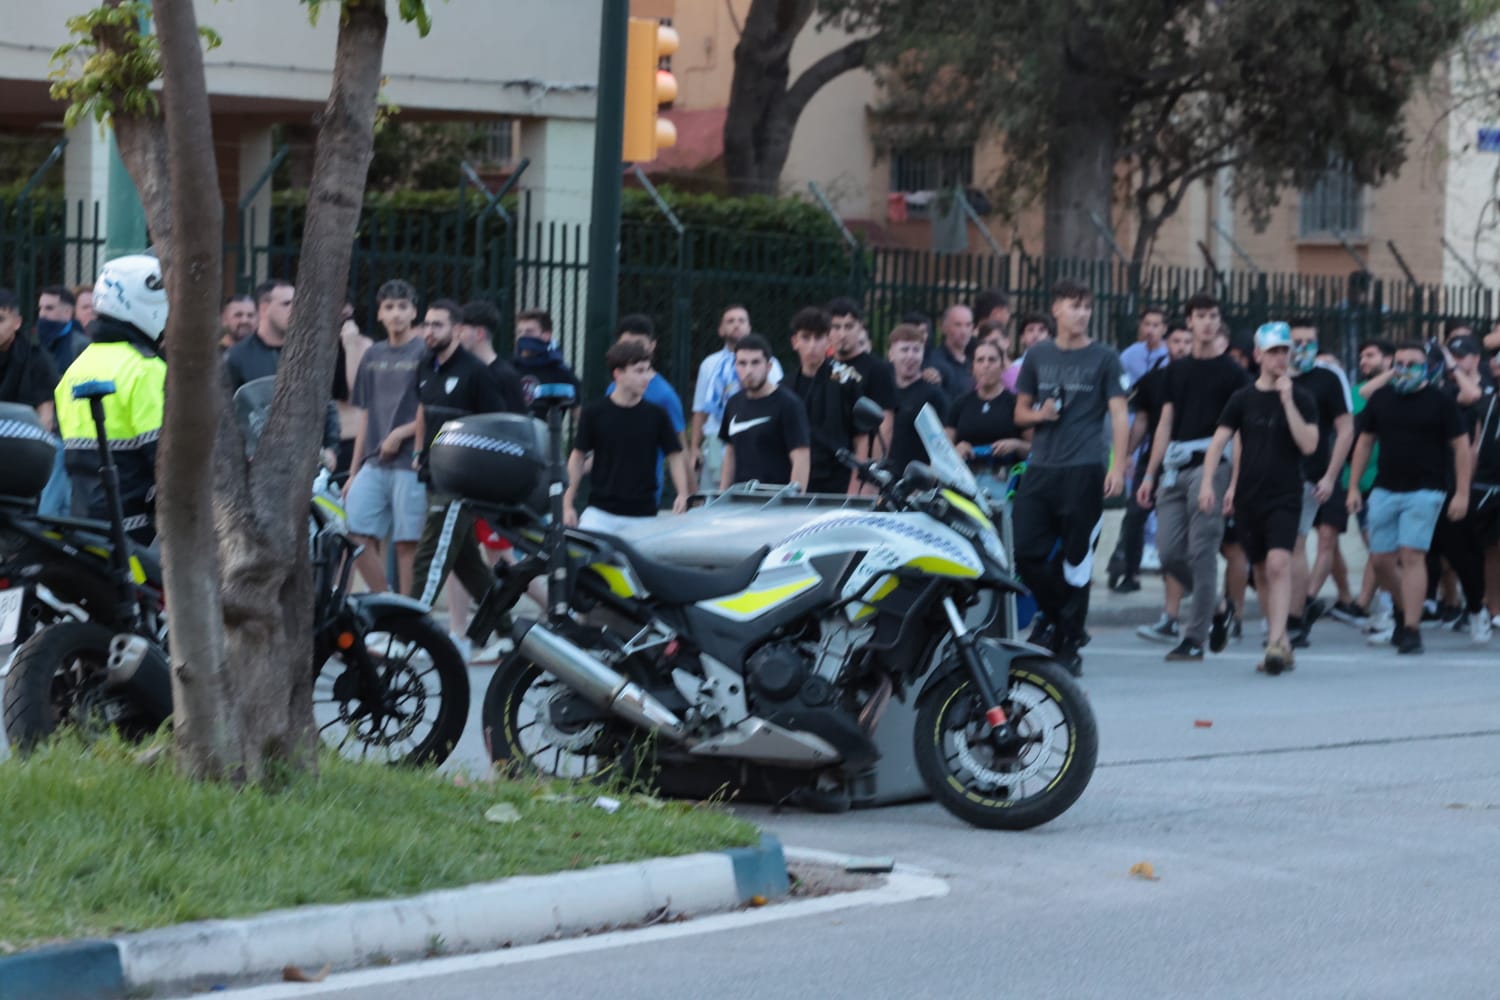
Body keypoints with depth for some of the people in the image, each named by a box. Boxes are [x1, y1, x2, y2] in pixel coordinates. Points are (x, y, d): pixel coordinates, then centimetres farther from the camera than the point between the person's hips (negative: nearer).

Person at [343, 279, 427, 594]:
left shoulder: (425, 353, -1)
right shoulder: (373, 356, 16)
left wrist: (402, 433, -14)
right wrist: (353, 472, 17)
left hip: (410, 462, -6)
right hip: (374, 462, 6)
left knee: (407, 543, -4)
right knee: (358, 537, -3)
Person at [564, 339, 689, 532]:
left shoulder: (656, 415, 0)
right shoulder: (594, 413, -2)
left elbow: (675, 456, 7)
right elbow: (578, 457, 7)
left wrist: (682, 495, -8)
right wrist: (568, 505, 3)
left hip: (642, 515, 1)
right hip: (600, 513, -1)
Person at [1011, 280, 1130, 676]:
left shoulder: (1104, 358, 4)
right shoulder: (1038, 356, 13)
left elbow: (1119, 416, -1)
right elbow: (1020, 411, 20)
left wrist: (1118, 466, -11)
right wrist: (1038, 414, -4)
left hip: (1085, 469, -3)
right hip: (1041, 468, 3)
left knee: (1076, 560, -2)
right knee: (1027, 553, -2)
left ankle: (1069, 645, 5)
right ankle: (1053, 613, 24)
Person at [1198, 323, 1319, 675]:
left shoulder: (1301, 399, 0)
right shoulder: (1243, 398, 6)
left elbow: (1308, 444, -12)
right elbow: (1219, 441, 3)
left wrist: (1287, 401, -17)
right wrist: (1207, 482, -10)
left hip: (1285, 496, -3)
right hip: (1248, 496, 4)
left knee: (1278, 563, -21)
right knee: (1261, 571, 10)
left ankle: (1275, 642, -28)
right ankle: (1282, 644, 22)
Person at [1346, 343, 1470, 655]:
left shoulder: (1440, 402, -3)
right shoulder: (1380, 399, 8)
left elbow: (1460, 445, -1)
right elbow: (1364, 442, 14)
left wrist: (1462, 493, -7)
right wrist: (1353, 487, 9)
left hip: (1424, 491, -4)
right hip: (1385, 489, 4)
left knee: (1412, 557, -14)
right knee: (1381, 560, 4)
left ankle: (1411, 629, -13)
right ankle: (1406, 608, 29)